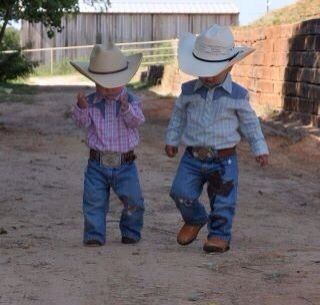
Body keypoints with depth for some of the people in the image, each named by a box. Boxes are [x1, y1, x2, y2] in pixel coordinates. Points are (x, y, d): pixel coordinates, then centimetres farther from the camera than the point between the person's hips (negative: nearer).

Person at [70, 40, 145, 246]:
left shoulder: (131, 101, -3)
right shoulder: (91, 102, 0)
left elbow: (136, 121, -17)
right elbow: (83, 122, -11)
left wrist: (126, 108, -35)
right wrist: (81, 108, -30)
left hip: (125, 164, -1)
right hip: (97, 163, 1)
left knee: (133, 200, -1)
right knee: (94, 201, -3)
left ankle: (131, 232, 19)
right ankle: (95, 235, 6)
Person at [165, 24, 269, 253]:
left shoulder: (237, 95, -4)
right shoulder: (189, 91, 2)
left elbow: (249, 122, 5)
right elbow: (178, 115, 16)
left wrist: (260, 149, 3)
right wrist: (172, 140, 17)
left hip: (223, 159, -2)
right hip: (192, 157, 2)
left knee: (223, 201, 1)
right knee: (181, 193, -8)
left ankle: (220, 234, 17)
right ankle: (194, 220, 19)